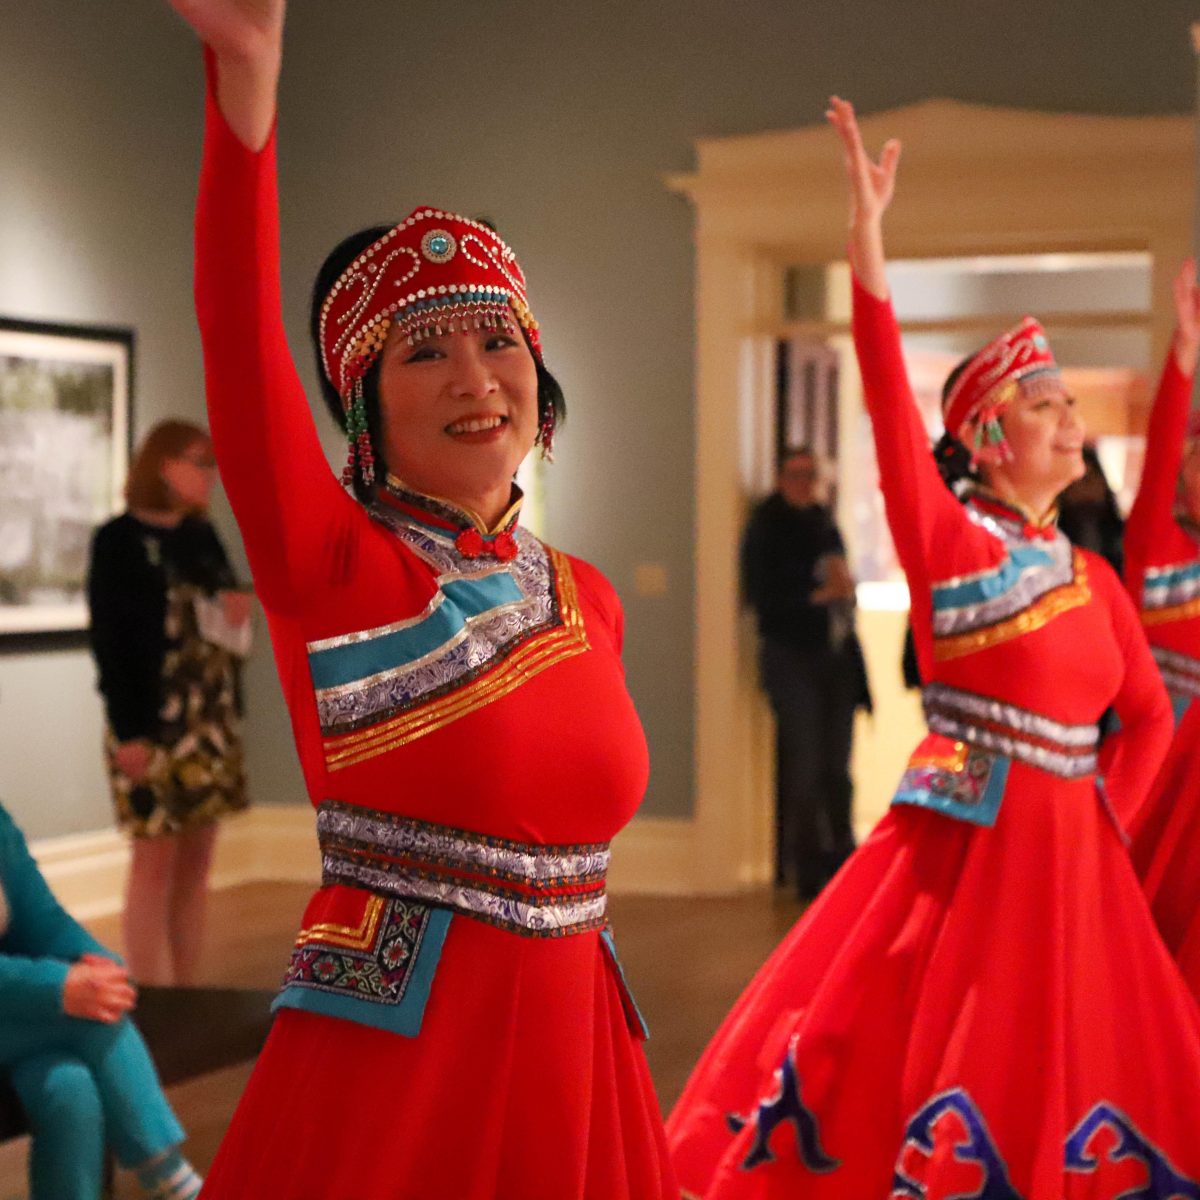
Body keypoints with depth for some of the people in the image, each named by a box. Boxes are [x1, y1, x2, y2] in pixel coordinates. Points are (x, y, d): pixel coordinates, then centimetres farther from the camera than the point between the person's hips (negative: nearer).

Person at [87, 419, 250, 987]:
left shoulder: (202, 537, 14)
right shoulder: (119, 540, -6)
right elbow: (109, 639, -11)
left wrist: (236, 615, -1)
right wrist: (128, 731, -17)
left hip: (212, 722, 7)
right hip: (154, 723, -7)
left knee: (195, 863, 7)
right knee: (156, 860, -4)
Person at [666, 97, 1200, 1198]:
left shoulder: (1092, 577, 9)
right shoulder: (948, 542, -7)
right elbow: (892, 413, -21)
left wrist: (1106, 818, 1)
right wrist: (867, 242, -31)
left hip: (1067, 855, 5)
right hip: (964, 843, -5)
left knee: (1061, 1077, 10)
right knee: (894, 1050, -1)